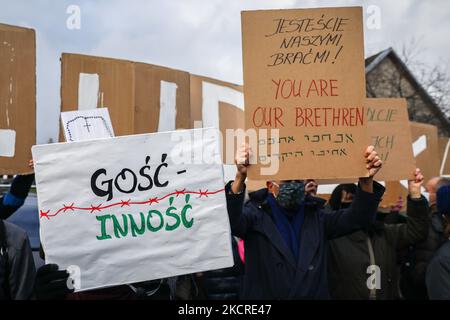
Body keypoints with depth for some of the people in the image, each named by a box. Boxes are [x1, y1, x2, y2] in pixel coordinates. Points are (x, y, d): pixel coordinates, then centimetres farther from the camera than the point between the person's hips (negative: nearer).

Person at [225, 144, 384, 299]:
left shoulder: (316, 216, 7)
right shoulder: (256, 213, -5)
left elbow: (357, 217, -3)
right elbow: (234, 222, -25)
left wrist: (366, 180, -20)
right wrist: (240, 177, -41)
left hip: (315, 294, 3)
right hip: (264, 294, -3)